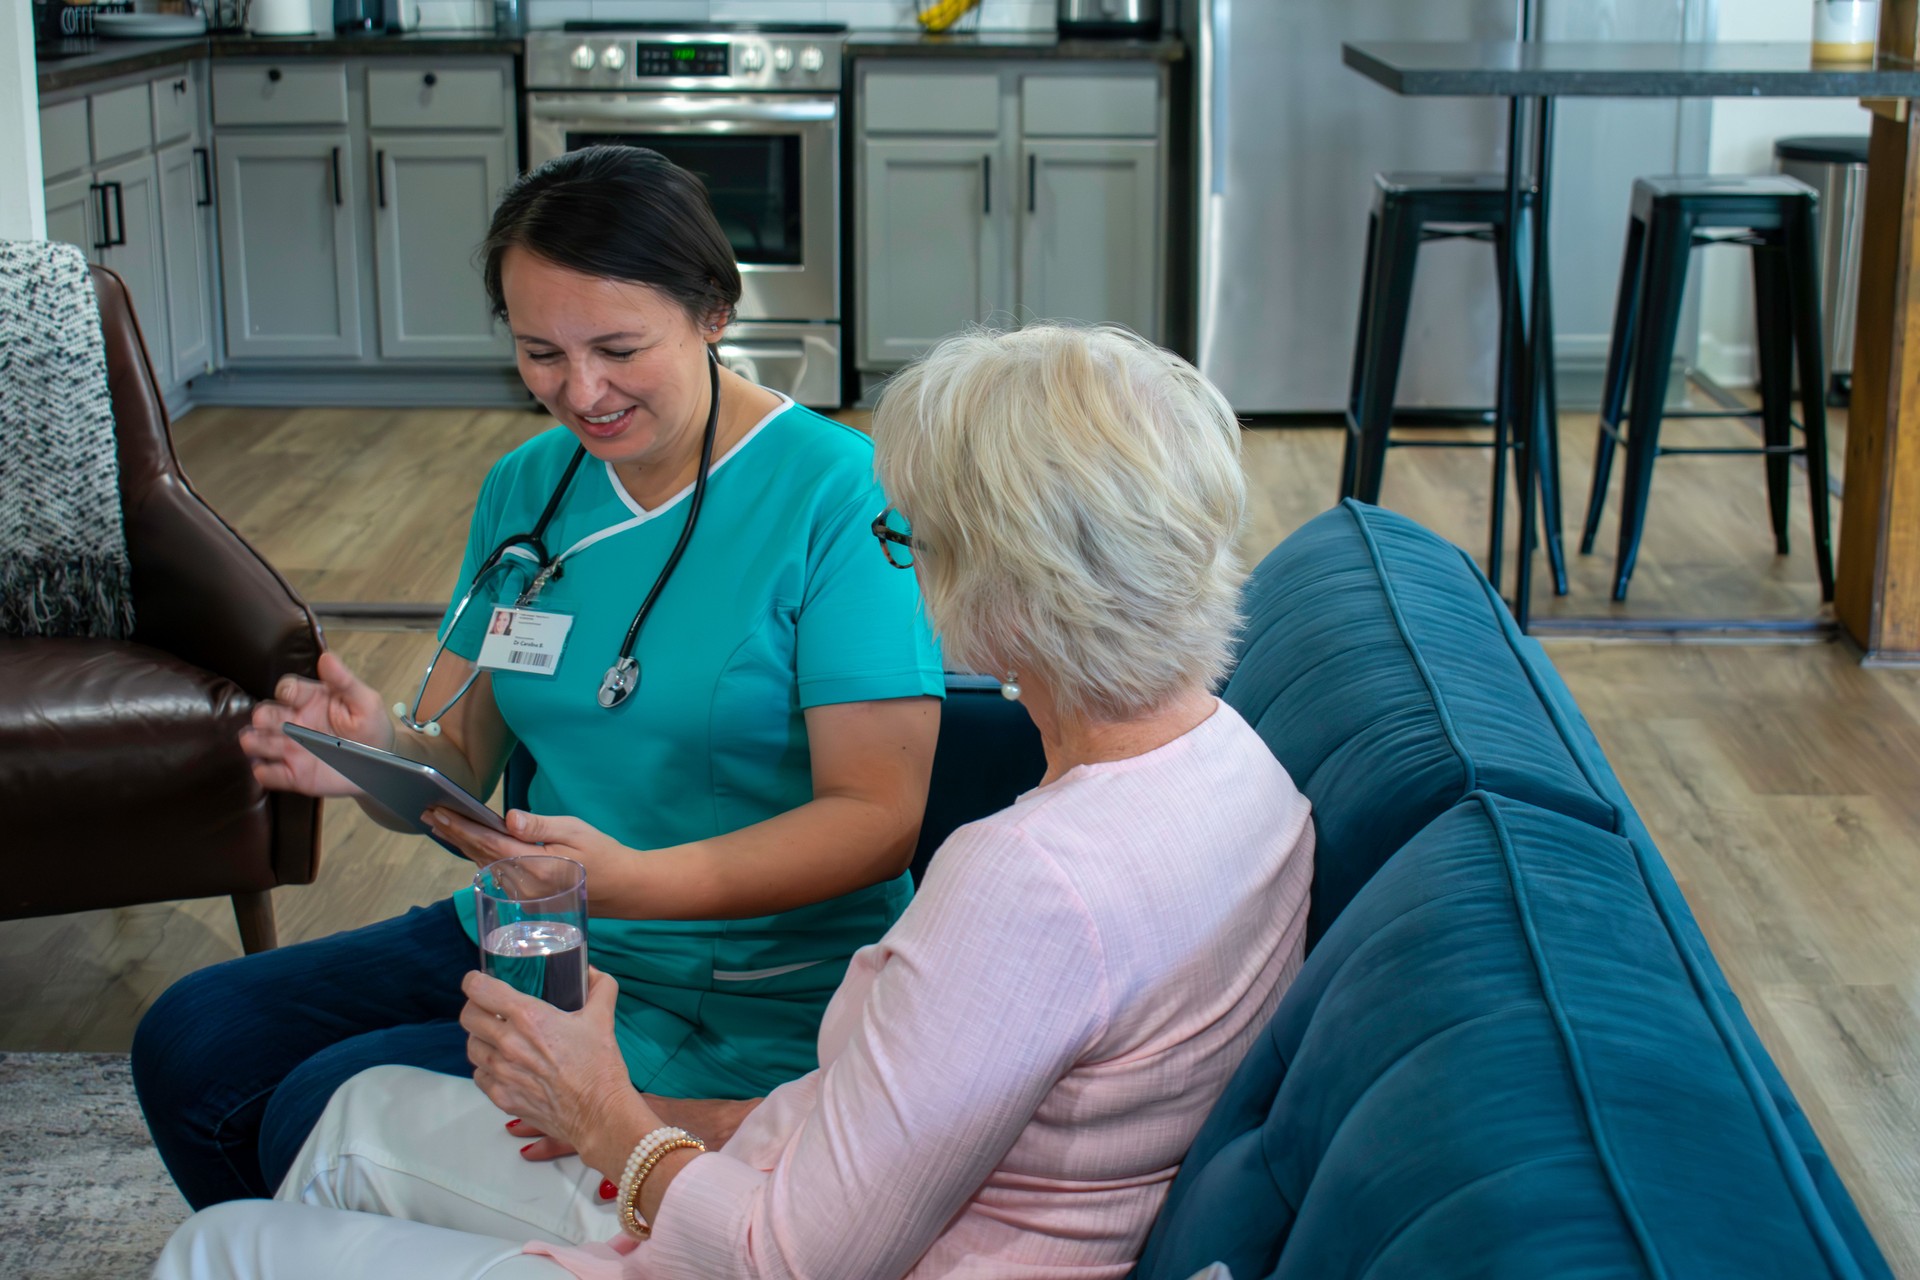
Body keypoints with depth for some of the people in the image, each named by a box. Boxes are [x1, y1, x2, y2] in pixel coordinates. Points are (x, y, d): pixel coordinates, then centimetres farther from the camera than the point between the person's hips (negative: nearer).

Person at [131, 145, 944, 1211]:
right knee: (187, 1044, -2)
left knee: (325, 1118, -19)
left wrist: (641, 882, -32)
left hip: (744, 1003, -7)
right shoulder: (527, 487, 8)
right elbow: (459, 763, 9)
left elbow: (880, 816, -18)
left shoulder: (838, 496, -15)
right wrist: (379, 751, -16)